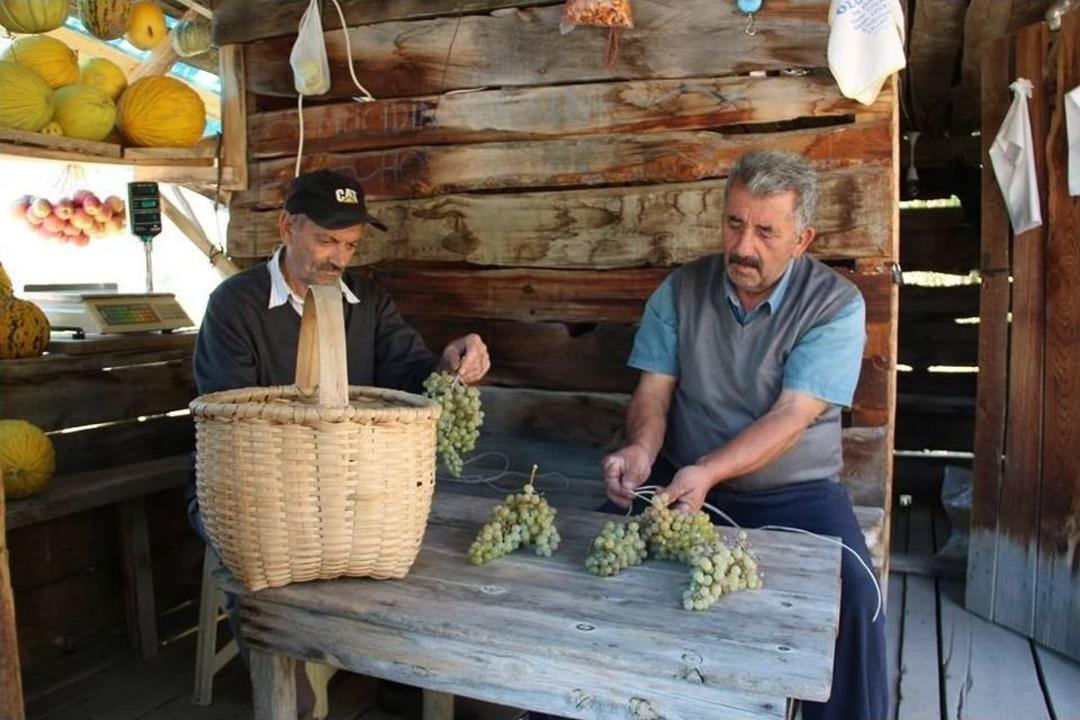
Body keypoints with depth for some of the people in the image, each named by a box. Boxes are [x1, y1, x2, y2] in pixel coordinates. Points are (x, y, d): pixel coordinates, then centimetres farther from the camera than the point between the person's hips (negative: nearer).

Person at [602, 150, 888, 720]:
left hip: (793, 493, -2)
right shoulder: (681, 290, 4)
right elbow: (654, 389, 0)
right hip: (681, 479, 2)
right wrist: (641, 448, -23)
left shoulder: (837, 304, -7)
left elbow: (792, 415, -17)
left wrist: (707, 471, -31)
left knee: (852, 592, -27)